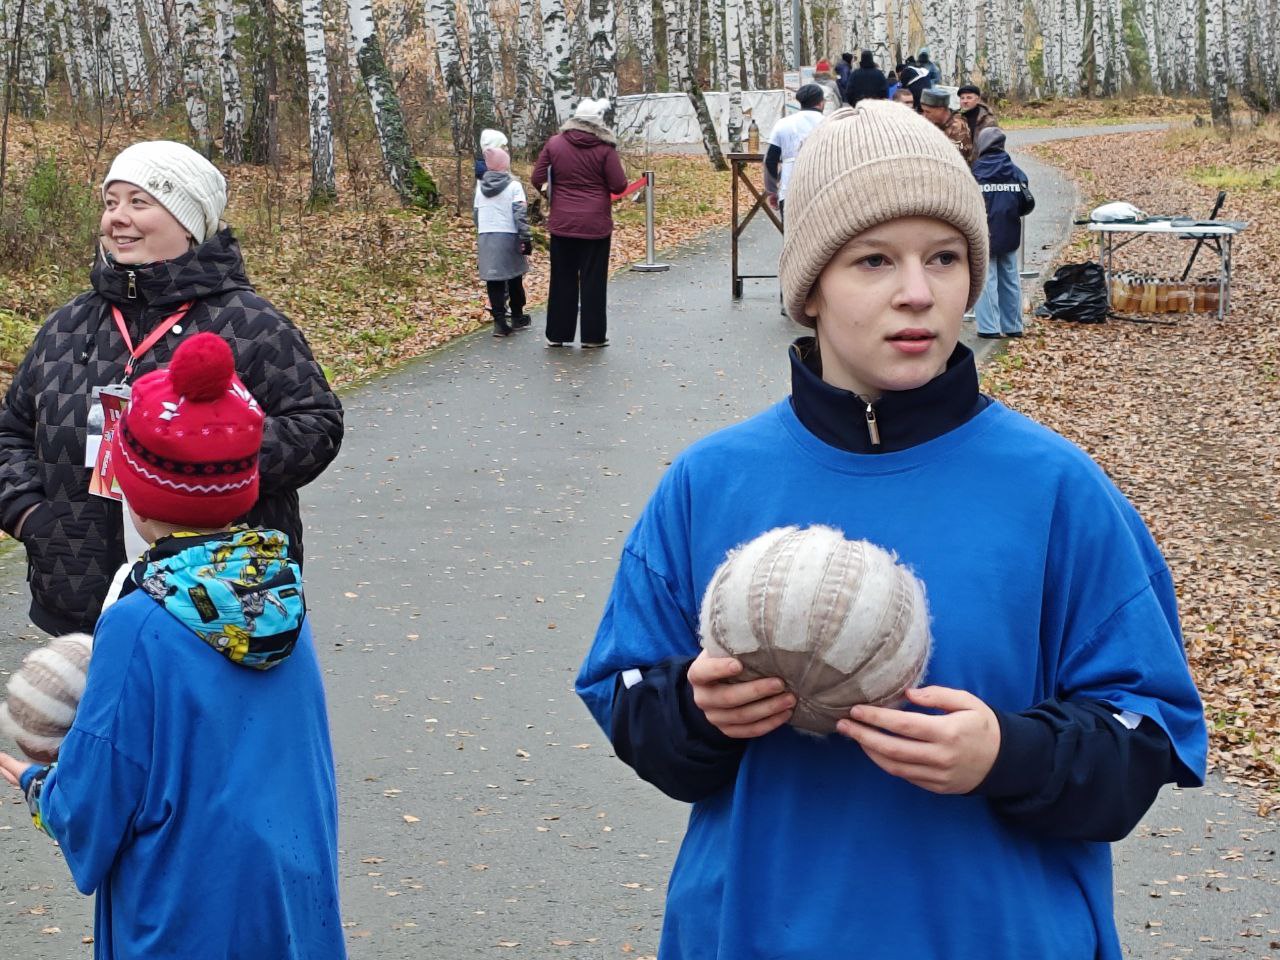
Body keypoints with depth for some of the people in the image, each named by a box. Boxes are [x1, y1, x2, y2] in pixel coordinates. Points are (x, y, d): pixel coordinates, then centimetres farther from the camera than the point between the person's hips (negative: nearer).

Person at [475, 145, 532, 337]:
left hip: (485, 237, 3)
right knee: (514, 278, 13)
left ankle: (499, 321, -5)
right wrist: (526, 238, -10)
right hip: (508, 236, -3)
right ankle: (517, 317, 25)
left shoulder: (480, 187, 8)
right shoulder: (513, 186, -7)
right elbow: (521, 213, -13)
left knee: (493, 280, 2)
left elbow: (476, 213, 13)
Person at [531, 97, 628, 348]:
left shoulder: (554, 144, -2)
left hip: (562, 224, 2)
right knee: (593, 280, 6)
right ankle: (593, 335, 8)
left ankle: (557, 334, 14)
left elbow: (538, 179, -1)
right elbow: (619, 186, -8)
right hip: (595, 224, -2)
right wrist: (619, 168, 12)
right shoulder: (604, 148, -8)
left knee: (562, 279, 11)